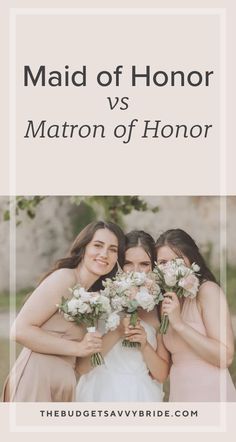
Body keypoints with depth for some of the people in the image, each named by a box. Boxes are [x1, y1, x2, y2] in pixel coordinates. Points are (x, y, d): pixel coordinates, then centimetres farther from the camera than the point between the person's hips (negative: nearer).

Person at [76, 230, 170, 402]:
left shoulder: (157, 310, 0)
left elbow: (162, 374, 2)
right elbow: (82, 367, -9)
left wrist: (145, 345, -14)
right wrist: (117, 333, -18)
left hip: (141, 396, 1)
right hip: (101, 393, -1)